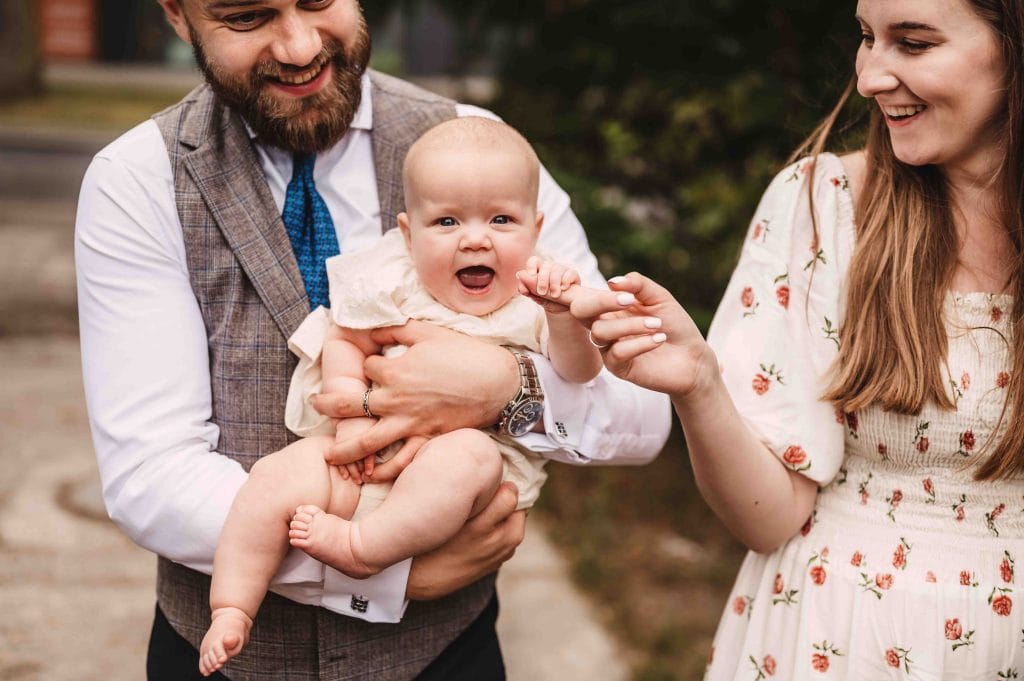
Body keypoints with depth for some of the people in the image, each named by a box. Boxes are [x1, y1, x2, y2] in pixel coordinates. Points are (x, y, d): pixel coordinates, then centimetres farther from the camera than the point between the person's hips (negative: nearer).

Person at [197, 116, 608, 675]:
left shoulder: (535, 300, 0)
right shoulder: (394, 284, 3)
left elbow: (578, 378, -9)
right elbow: (345, 342, 9)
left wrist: (566, 315, -28)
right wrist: (353, 416, -7)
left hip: (482, 458, -2)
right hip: (369, 458, 2)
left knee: (466, 453, -36)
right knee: (279, 478, -20)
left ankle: (360, 546, -26)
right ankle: (231, 613, -5)